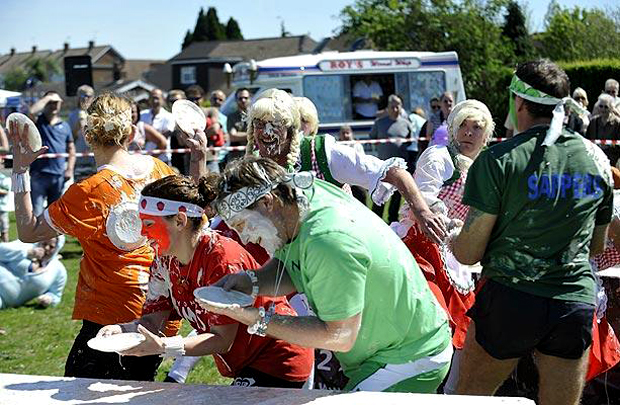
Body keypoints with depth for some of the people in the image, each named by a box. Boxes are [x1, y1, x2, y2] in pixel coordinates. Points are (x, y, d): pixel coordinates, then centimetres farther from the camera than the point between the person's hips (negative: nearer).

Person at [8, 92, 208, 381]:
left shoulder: (89, 192, -18)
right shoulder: (157, 169, 1)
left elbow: (29, 232, -10)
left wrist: (20, 170, -8)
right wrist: (200, 157, 25)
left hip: (113, 316, -7)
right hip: (161, 315, 7)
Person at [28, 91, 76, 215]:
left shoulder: (64, 126, 12)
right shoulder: (38, 122, 2)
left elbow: (71, 149, 16)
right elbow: (32, 112, -22)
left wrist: (69, 169, 4)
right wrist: (47, 98, -10)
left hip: (59, 176, 4)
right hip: (39, 174, -4)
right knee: (36, 212, -7)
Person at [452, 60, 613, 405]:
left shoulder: (499, 160, -8)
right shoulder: (597, 159, 6)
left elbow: (469, 253, -6)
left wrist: (449, 238, 15)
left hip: (510, 299, -4)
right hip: (577, 304, 4)